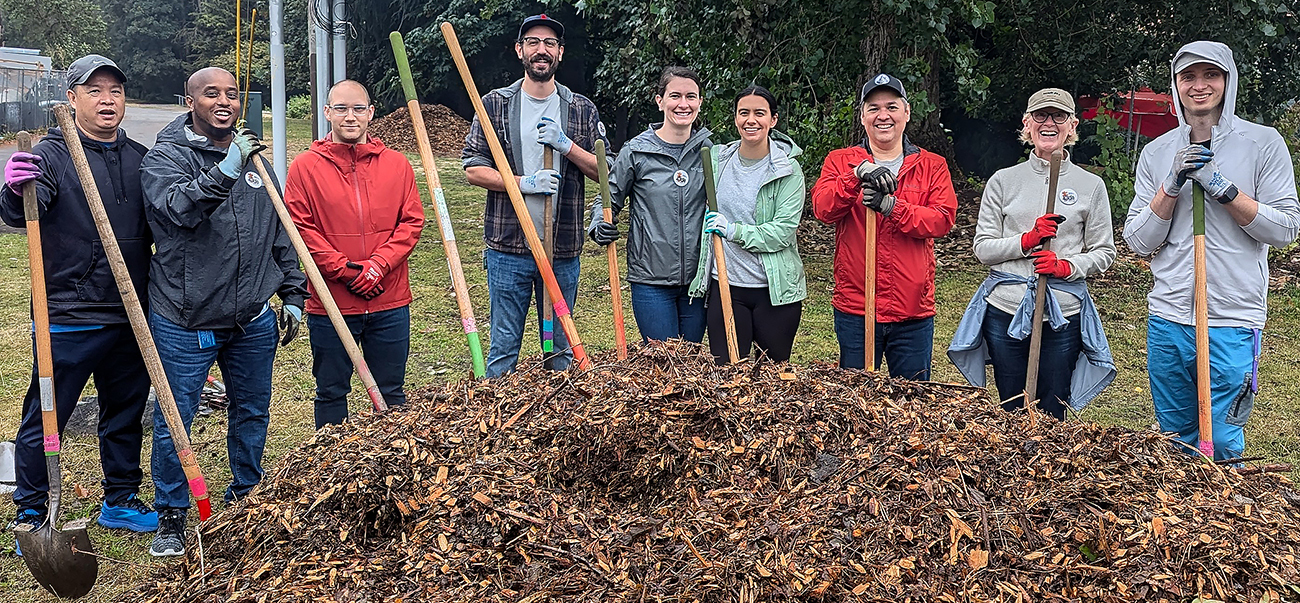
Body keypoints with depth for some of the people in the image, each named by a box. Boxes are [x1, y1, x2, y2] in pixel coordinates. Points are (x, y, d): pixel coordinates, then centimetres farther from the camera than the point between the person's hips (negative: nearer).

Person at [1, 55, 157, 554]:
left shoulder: (139, 158, 10)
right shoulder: (52, 154, -7)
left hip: (130, 316, 6)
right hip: (70, 319, -5)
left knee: (126, 413, 16)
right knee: (44, 418, 2)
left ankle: (120, 501, 31)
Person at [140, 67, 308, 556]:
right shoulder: (164, 157, -6)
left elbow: (280, 234, 17)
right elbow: (179, 209, -27)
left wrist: (292, 294, 15)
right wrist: (224, 172, -40)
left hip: (253, 319, 5)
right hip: (185, 320, -5)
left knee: (252, 413, 16)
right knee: (174, 420, 1)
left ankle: (246, 499, 34)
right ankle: (171, 516, 17)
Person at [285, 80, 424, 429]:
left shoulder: (397, 165, 6)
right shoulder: (305, 168, -1)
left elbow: (412, 222, 2)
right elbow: (301, 229, -6)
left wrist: (378, 265, -12)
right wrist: (343, 270, -14)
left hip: (389, 303, 2)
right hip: (329, 305, -2)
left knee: (391, 394, 12)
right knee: (331, 394, 11)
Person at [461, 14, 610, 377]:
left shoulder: (582, 110, 8)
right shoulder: (495, 105, 4)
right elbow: (473, 169, -1)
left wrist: (566, 144, -11)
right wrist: (524, 184, -14)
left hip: (563, 251, 2)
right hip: (508, 248, -1)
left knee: (561, 346, 10)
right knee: (504, 345, 4)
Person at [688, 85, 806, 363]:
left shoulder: (788, 170, -5)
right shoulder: (717, 160, 6)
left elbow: (784, 231, -13)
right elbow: (704, 213, 20)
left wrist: (735, 231, -20)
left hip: (776, 289, -2)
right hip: (725, 285, 3)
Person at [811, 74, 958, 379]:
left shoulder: (932, 166, 8)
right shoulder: (840, 161, 6)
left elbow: (943, 219, -8)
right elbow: (823, 209, -11)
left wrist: (890, 207, -22)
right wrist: (858, 174, -27)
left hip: (913, 310, 1)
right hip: (854, 308, 0)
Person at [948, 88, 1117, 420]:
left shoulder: (1091, 185, 5)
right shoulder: (1003, 181, 5)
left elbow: (1104, 252, 7)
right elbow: (982, 247, 2)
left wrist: (1066, 266, -12)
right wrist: (1027, 240, -14)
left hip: (1063, 317, 0)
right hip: (1005, 312, 1)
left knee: (1052, 416, 7)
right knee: (1012, 412, 10)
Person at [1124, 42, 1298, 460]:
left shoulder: (1263, 143, 0)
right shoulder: (1157, 153, 7)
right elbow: (1138, 241, 3)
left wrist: (1222, 187, -14)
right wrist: (1172, 185, -11)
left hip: (1233, 320, -3)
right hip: (1168, 316, 3)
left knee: (1221, 445, -2)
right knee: (1174, 438, 14)